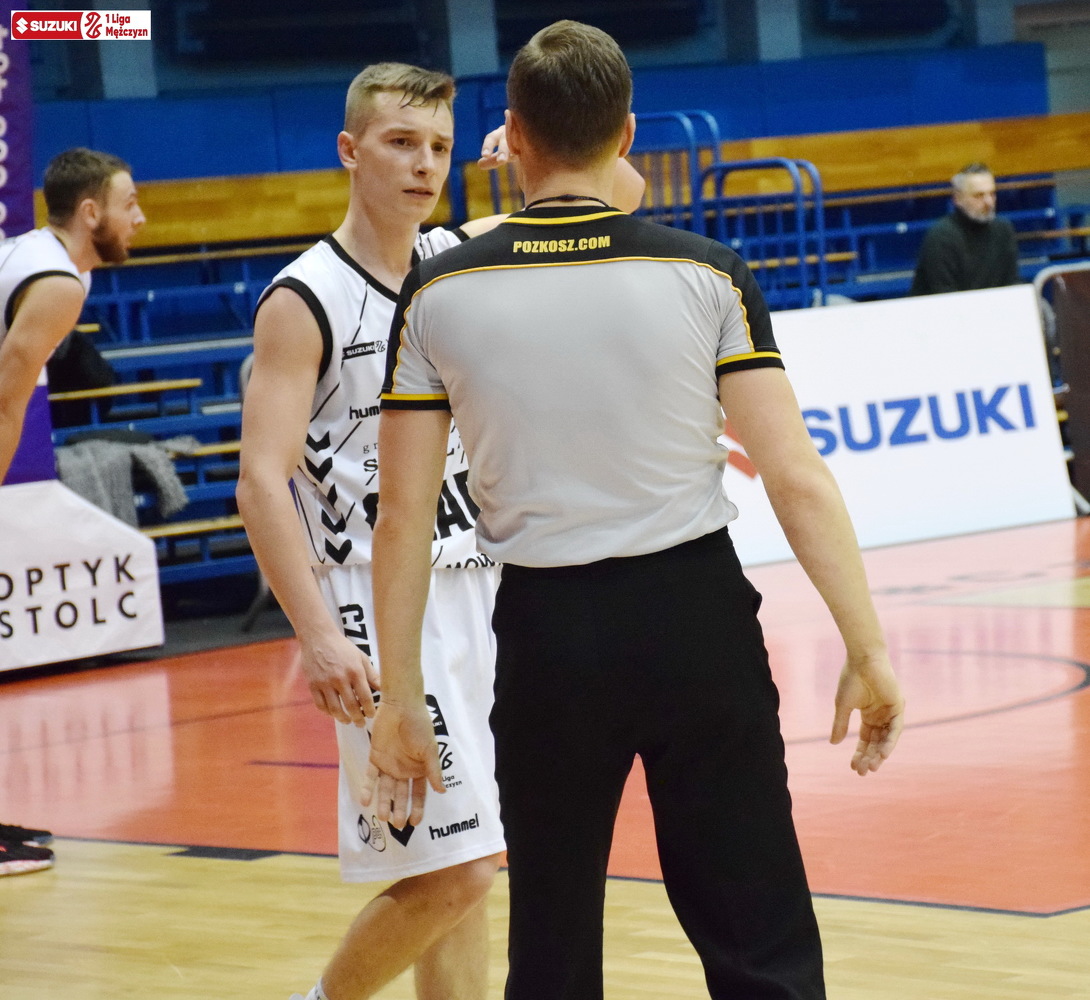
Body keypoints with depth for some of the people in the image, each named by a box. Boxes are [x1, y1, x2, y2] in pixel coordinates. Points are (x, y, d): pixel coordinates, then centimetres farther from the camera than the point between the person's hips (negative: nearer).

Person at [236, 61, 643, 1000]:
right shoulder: (305, 300, -10)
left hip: (479, 589, 7)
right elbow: (262, 481, -16)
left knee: (464, 868, 10)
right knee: (450, 872, -10)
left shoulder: (466, 258, 8)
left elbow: (619, 196, 17)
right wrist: (318, 634, -26)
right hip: (381, 602, -6)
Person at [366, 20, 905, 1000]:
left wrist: (401, 699, 5)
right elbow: (797, 478, -8)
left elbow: (403, 518, -1)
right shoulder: (704, 274, -4)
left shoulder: (438, 293, -2)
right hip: (696, 616, -1)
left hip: (546, 634, 1)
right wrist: (867, 650, -2)